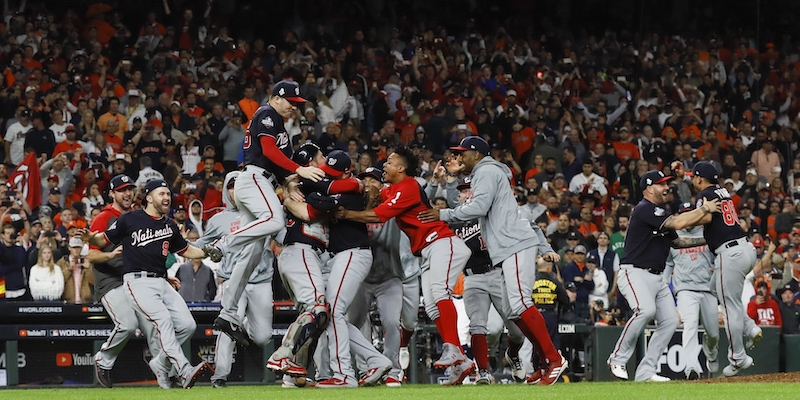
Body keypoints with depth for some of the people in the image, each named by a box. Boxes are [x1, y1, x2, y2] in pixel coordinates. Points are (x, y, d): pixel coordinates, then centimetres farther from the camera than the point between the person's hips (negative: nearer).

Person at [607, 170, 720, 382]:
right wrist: (705, 209, -14)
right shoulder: (644, 209, -14)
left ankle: (645, 371, 4)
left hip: (656, 277, 10)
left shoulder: (660, 213, 18)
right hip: (635, 274, -10)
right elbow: (678, 223, -24)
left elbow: (676, 241, 26)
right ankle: (618, 359, -18)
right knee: (646, 310, -32)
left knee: (670, 320, 1)